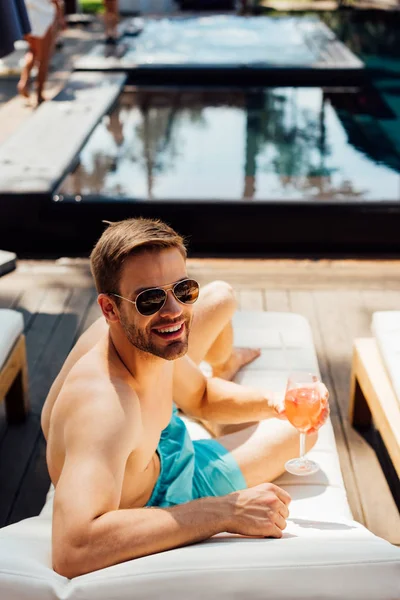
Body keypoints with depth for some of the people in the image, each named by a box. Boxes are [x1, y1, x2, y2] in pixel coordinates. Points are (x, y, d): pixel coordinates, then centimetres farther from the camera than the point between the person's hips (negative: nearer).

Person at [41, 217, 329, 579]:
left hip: (146, 437, 6)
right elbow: (71, 552, -60)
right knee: (296, 431, 8)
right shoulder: (104, 406, -48)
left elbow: (201, 397, -3)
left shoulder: (142, 333, -23)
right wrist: (227, 511, -55)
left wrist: (272, 403, -23)